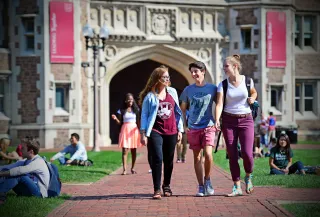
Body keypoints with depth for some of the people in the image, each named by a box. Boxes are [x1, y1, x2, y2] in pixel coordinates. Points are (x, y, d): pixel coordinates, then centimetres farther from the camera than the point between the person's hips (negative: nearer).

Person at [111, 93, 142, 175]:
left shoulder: (136, 110, 8)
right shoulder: (122, 111, 2)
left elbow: (138, 121, 10)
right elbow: (120, 123, 4)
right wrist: (115, 119, -16)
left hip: (134, 130, 2)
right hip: (125, 130, -2)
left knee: (134, 150, 6)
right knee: (125, 150, -8)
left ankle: (132, 168, 16)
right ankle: (124, 169, -10)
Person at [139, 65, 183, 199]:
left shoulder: (172, 92, 9)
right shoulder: (150, 96, -1)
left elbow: (177, 111, 13)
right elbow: (144, 115, 1)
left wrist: (180, 130, 10)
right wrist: (143, 134, -5)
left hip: (171, 131, 4)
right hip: (155, 131, -3)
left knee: (168, 160, 10)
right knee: (157, 159, -13)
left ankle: (166, 186, 27)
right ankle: (157, 189, -10)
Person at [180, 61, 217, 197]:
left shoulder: (212, 88, 1)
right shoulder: (188, 90, 6)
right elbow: (183, 109, 15)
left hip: (208, 126, -2)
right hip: (193, 128, 2)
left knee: (208, 153, -18)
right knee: (197, 157, 4)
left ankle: (207, 179, 6)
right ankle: (201, 186, 12)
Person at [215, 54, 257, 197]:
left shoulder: (247, 81, 1)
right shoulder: (223, 85, -2)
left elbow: (254, 93, 22)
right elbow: (219, 104, -12)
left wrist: (253, 98, -1)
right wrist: (217, 120, -27)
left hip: (246, 120, -1)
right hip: (229, 121, 1)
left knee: (247, 153, -12)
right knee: (232, 155, 0)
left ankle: (248, 177, 18)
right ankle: (237, 186, 9)